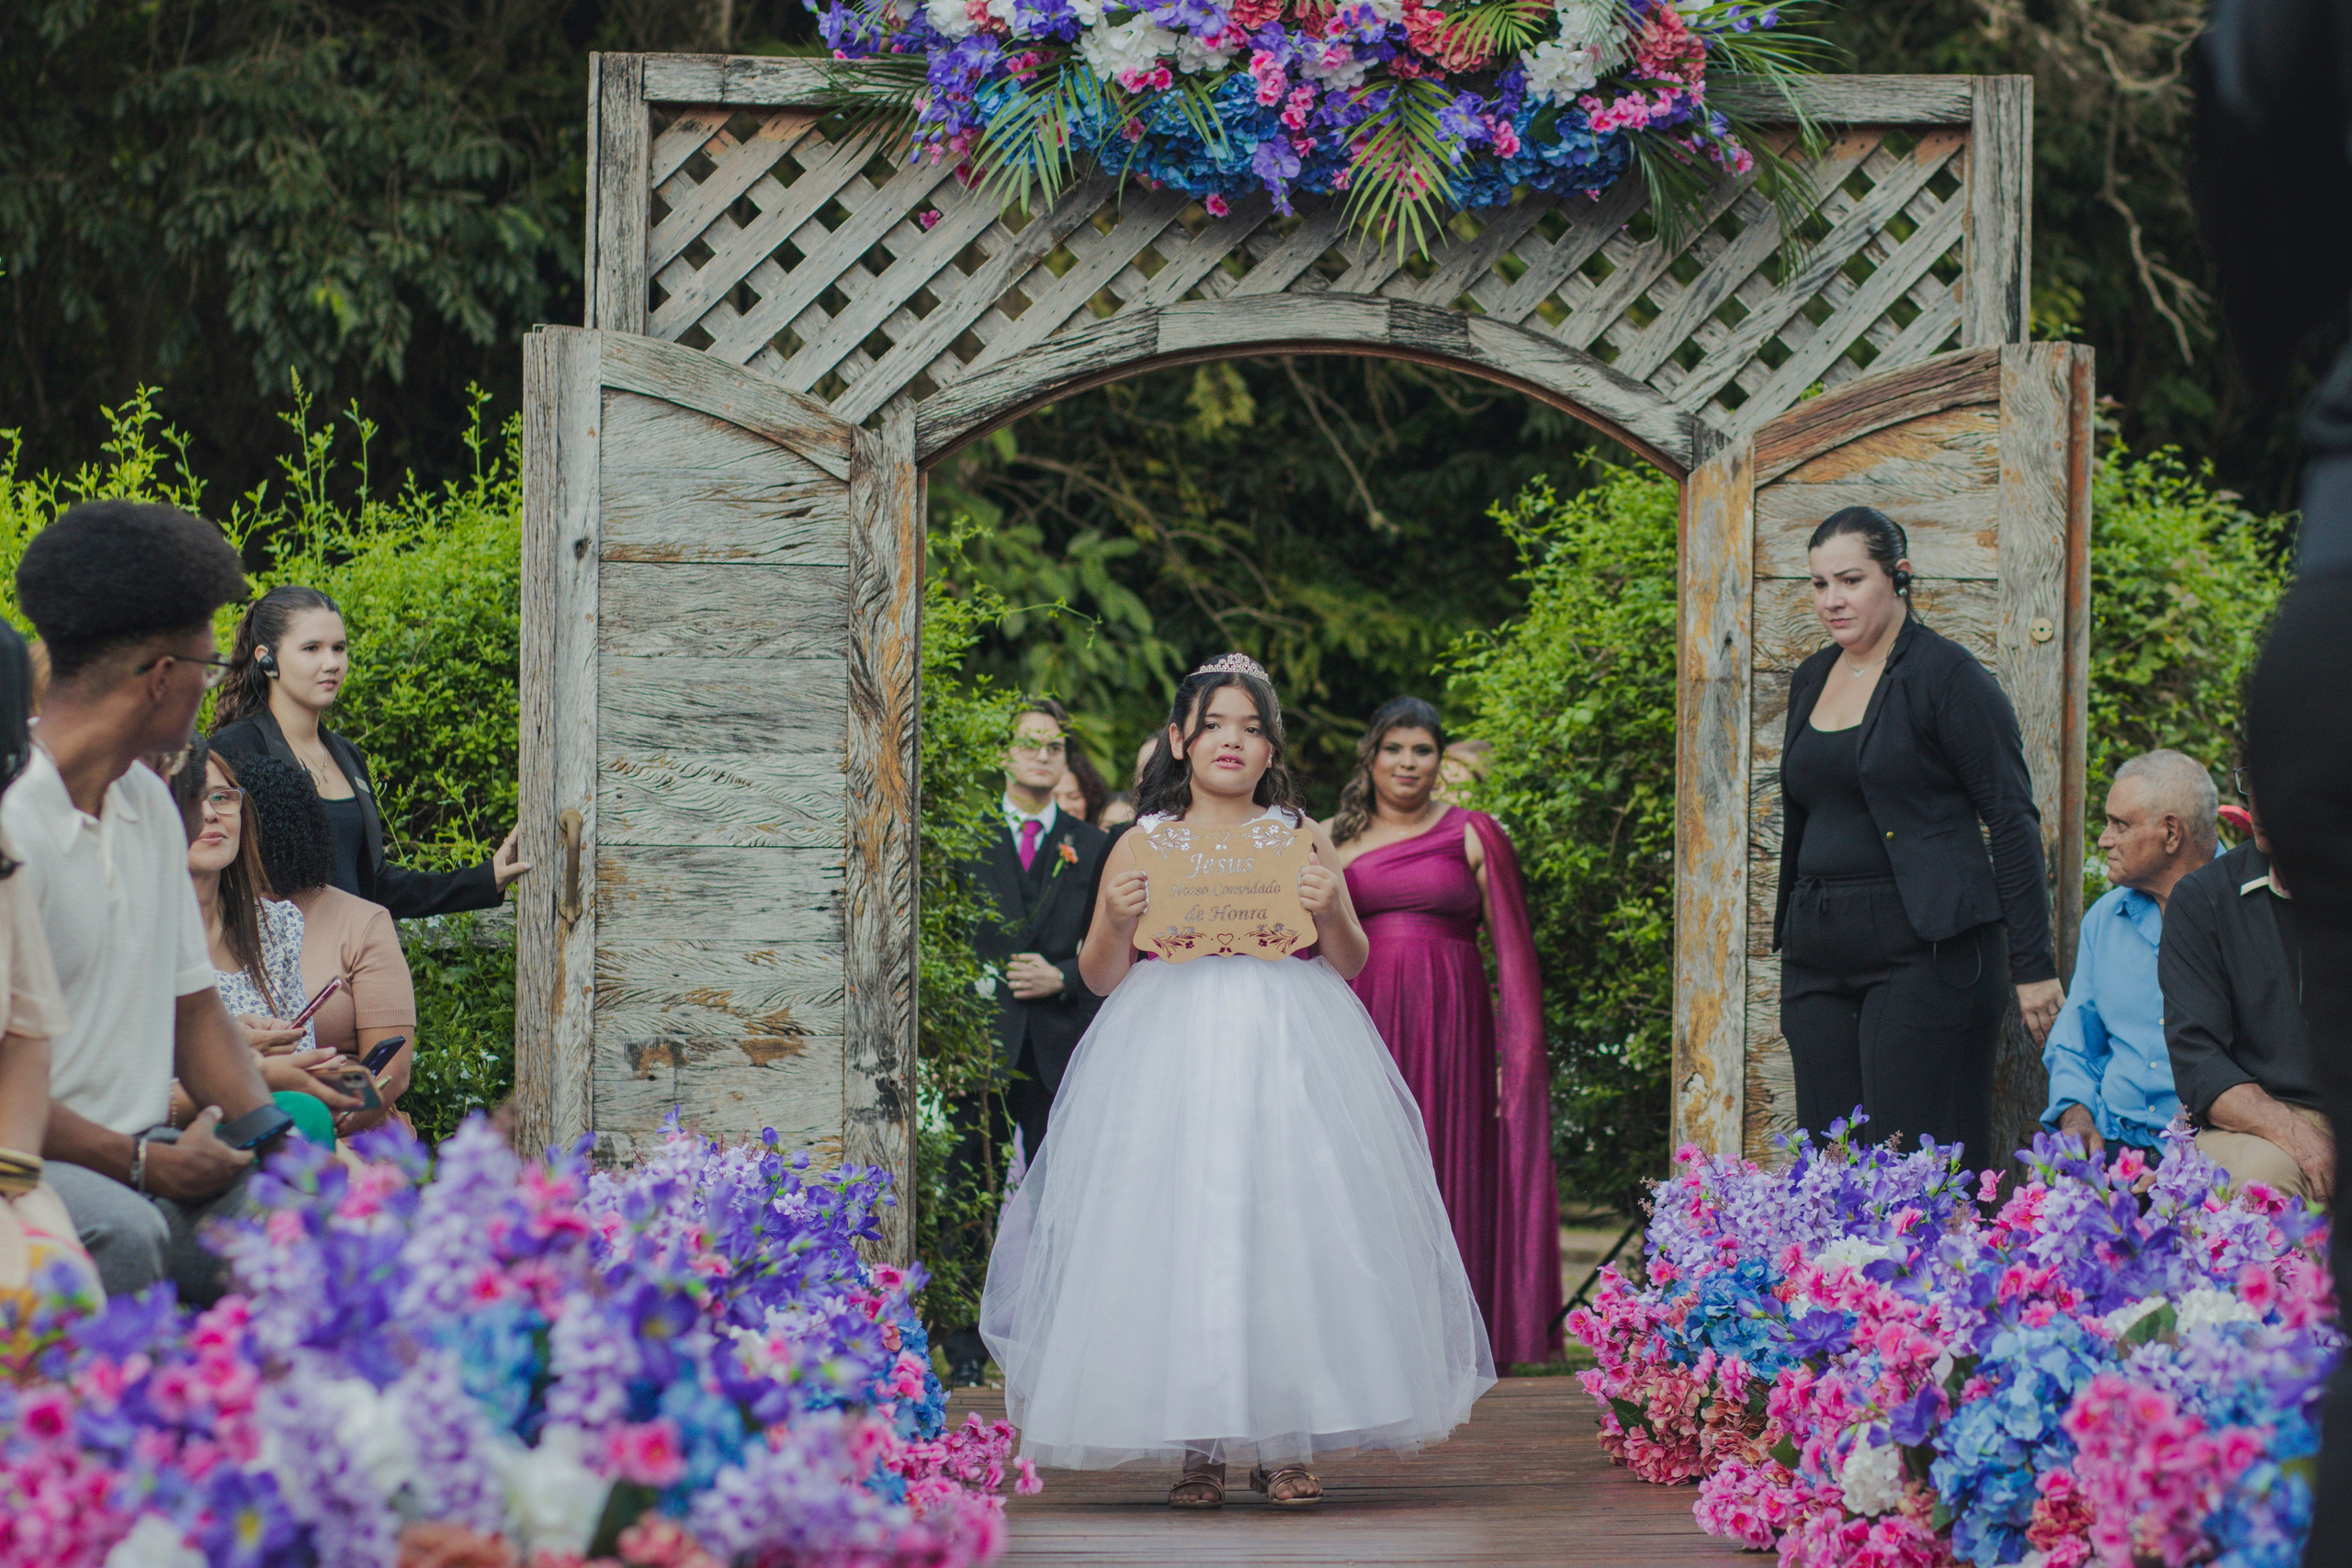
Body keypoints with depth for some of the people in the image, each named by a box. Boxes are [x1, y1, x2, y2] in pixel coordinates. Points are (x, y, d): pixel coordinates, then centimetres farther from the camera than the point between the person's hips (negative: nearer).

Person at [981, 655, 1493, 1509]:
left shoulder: (1302, 837, 9)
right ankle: (1198, 1445, 0)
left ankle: (1284, 1443, 4)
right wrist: (1116, 917, -11)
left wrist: (1331, 910, -10)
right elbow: (1103, 976, 8)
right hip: (1173, 1055, 0)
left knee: (1291, 1231, -5)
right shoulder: (1143, 845, 7)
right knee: (1178, 1236, -6)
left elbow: (1351, 963, 10)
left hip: (1289, 1054, 0)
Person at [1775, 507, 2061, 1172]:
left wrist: (2032, 965, -11)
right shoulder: (1811, 680, 15)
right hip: (1820, 954, 7)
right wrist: (1789, 938, 21)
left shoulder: (1946, 675, -6)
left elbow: (2012, 820, -7)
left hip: (1925, 949, -7)